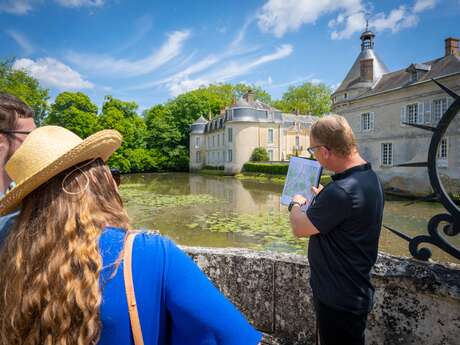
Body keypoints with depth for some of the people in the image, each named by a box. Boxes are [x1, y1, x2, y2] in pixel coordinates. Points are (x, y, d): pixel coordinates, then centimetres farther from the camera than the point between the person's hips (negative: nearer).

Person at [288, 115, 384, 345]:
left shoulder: (342, 191, -34)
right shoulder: (369, 176, 0)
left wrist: (296, 204, -3)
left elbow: (299, 229, -21)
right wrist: (322, 196, 10)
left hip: (340, 301, -9)